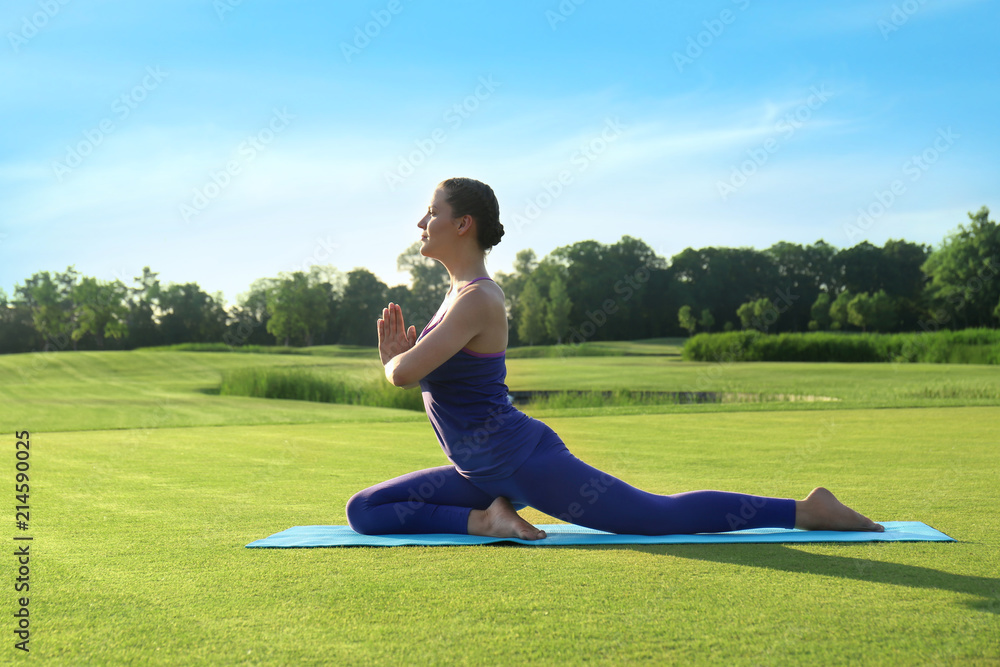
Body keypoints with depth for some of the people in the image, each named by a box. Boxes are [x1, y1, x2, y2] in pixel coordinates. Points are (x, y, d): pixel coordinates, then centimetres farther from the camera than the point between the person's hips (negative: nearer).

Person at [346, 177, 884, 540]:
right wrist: (399, 351, 4)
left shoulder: (477, 299, -17)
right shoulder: (461, 292, 14)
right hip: (487, 471, 10)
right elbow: (429, 379, 23)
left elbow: (405, 373, -27)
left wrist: (391, 360, -2)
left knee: (661, 516, -10)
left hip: (523, 459, -10)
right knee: (365, 511, 7)